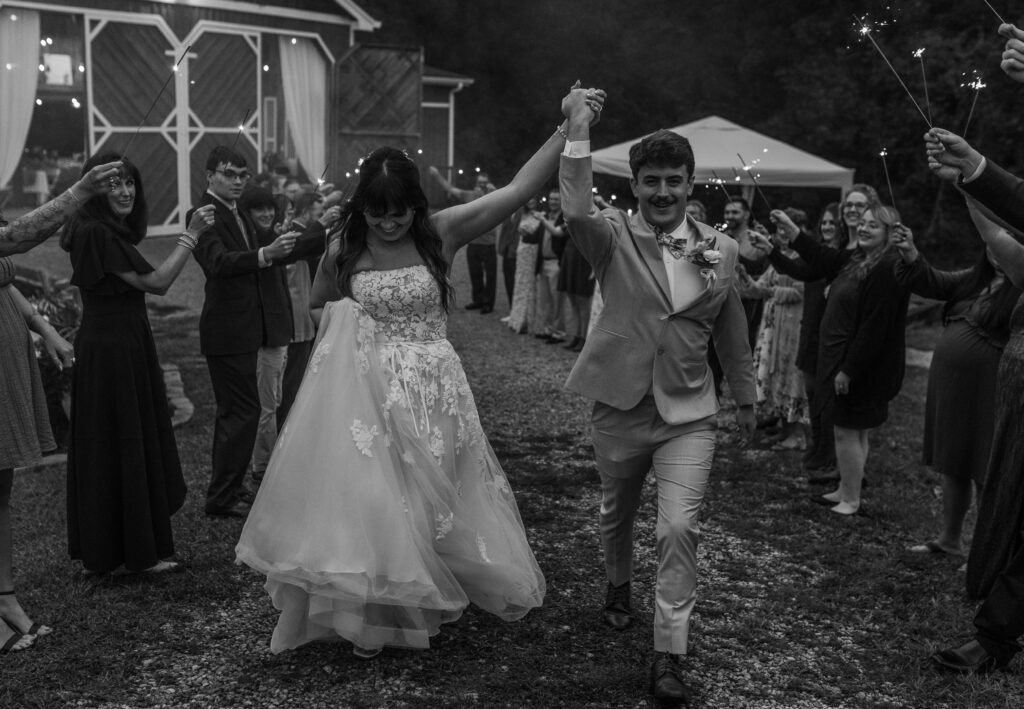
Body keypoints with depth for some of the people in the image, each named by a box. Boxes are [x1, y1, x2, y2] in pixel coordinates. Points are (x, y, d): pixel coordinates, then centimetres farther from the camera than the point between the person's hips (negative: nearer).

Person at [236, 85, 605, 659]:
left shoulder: (441, 234, -6)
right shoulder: (343, 252, -2)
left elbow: (518, 190, -11)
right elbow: (317, 308, 17)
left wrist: (568, 129, -17)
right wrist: (343, 321, -5)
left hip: (431, 394, 0)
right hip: (366, 396, 0)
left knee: (427, 501, 11)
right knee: (368, 499, 1)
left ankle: (420, 602, 34)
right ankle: (372, 616, 19)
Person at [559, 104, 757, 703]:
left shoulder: (722, 249, 0)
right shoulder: (615, 237, -8)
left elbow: (732, 333, 11)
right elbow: (577, 212, -33)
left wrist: (747, 397, 20)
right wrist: (578, 133, -34)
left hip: (689, 414, 0)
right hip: (620, 407, 0)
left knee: (680, 528, -12)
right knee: (617, 514, 21)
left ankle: (670, 655, 1)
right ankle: (620, 587, 51)